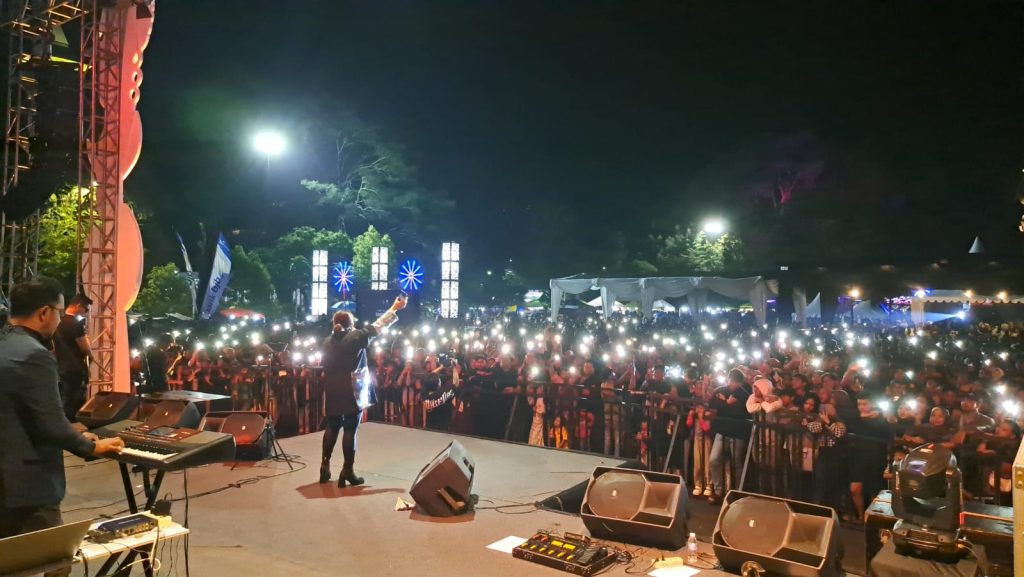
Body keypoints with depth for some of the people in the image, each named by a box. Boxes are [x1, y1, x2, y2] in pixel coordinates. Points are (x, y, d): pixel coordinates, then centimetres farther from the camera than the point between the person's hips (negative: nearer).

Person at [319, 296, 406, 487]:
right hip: (351, 391, -5)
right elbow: (378, 326, 1)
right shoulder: (356, 336, -6)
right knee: (350, 430, -1)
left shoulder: (328, 341, 7)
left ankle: (325, 467, 16)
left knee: (331, 428, 14)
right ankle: (348, 471, 2)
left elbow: (325, 366, 11)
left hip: (332, 392, 5)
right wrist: (394, 309, 11)